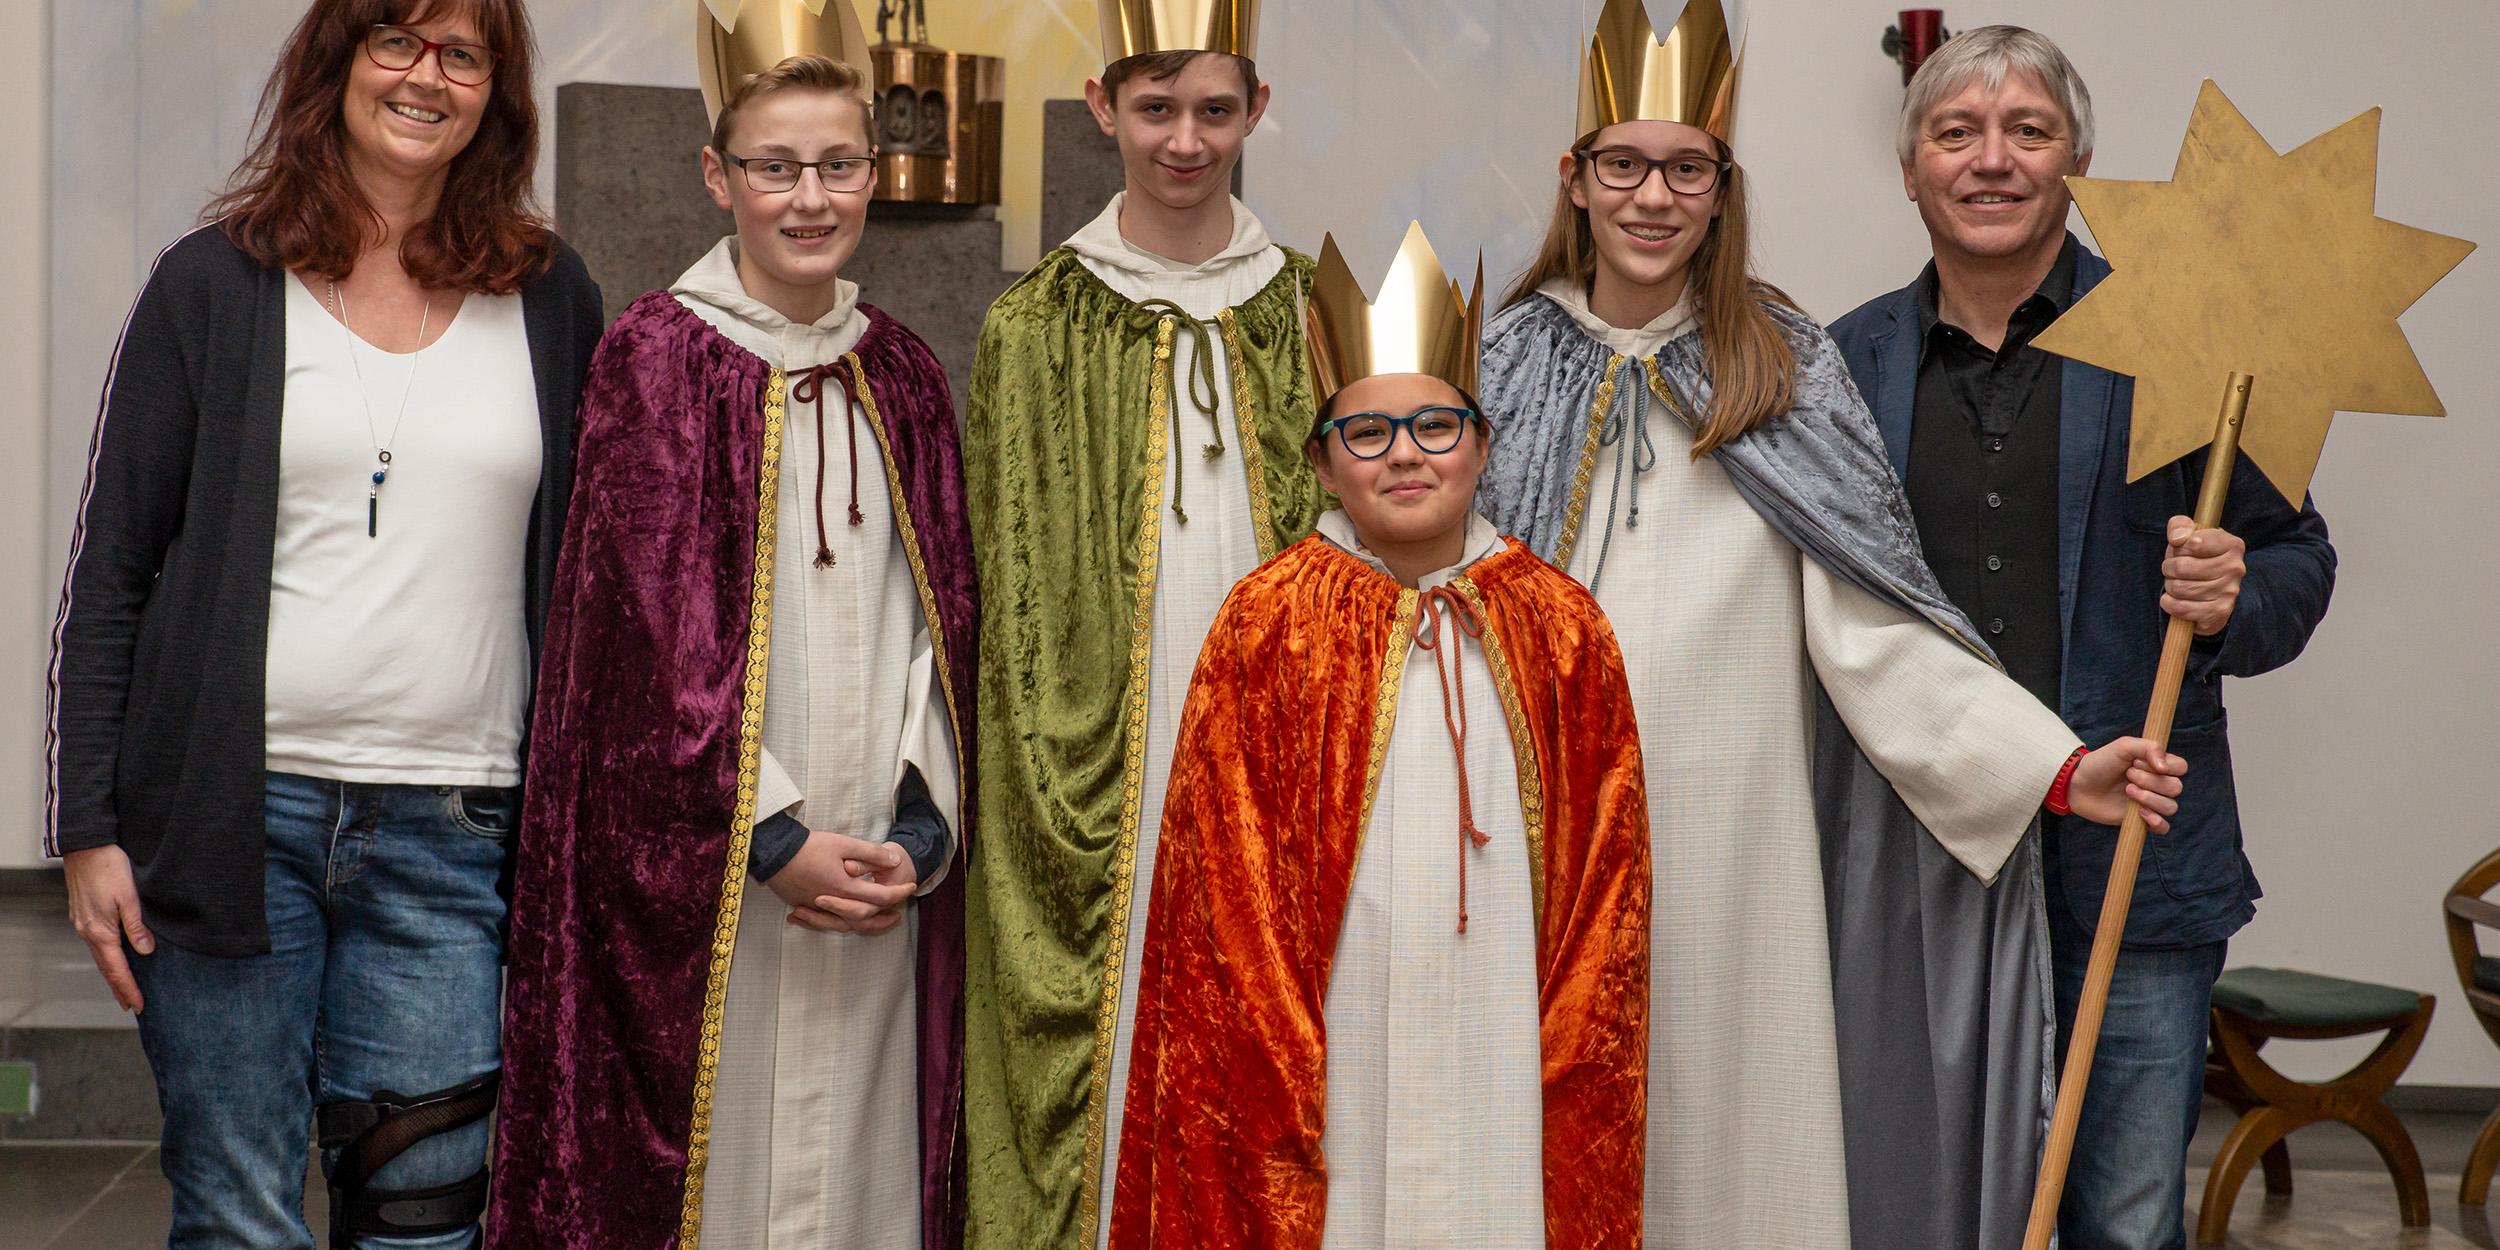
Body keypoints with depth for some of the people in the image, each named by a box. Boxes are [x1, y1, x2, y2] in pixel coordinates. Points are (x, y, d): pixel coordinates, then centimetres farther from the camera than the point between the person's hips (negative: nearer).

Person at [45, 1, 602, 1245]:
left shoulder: (551, 300, 11)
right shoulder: (214, 282, 5)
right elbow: (106, 570, 5)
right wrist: (88, 826, -2)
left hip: (450, 829, 2)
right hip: (235, 812, -1)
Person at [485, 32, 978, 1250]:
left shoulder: (903, 374, 11)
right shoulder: (658, 352, -3)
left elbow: (939, 611, 10)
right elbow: (656, 624, -8)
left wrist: (918, 829, -3)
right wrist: (773, 834, -12)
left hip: (875, 868, 4)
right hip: (698, 861, -4)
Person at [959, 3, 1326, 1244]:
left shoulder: (1307, 317, 8)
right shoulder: (1037, 329, 3)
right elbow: (1015, 591, 1)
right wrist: (1060, 803, -7)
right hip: (1098, 777, -1)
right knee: (1098, 1085, 0)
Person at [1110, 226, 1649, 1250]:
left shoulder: (1559, 626, 4)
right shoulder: (1268, 623, -2)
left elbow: (1606, 875, 5)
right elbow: (1226, 887, -3)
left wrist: (1561, 1076, -3)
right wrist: (1288, 1082, -9)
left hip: (1507, 1061, 2)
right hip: (1331, 1050, -1)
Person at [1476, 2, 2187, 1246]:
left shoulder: (1783, 372, 3)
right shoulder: (1508, 365, 7)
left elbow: (1873, 618, -3)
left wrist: (2056, 767, -12)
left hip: (1726, 840, -1)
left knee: (1727, 1123, 1)